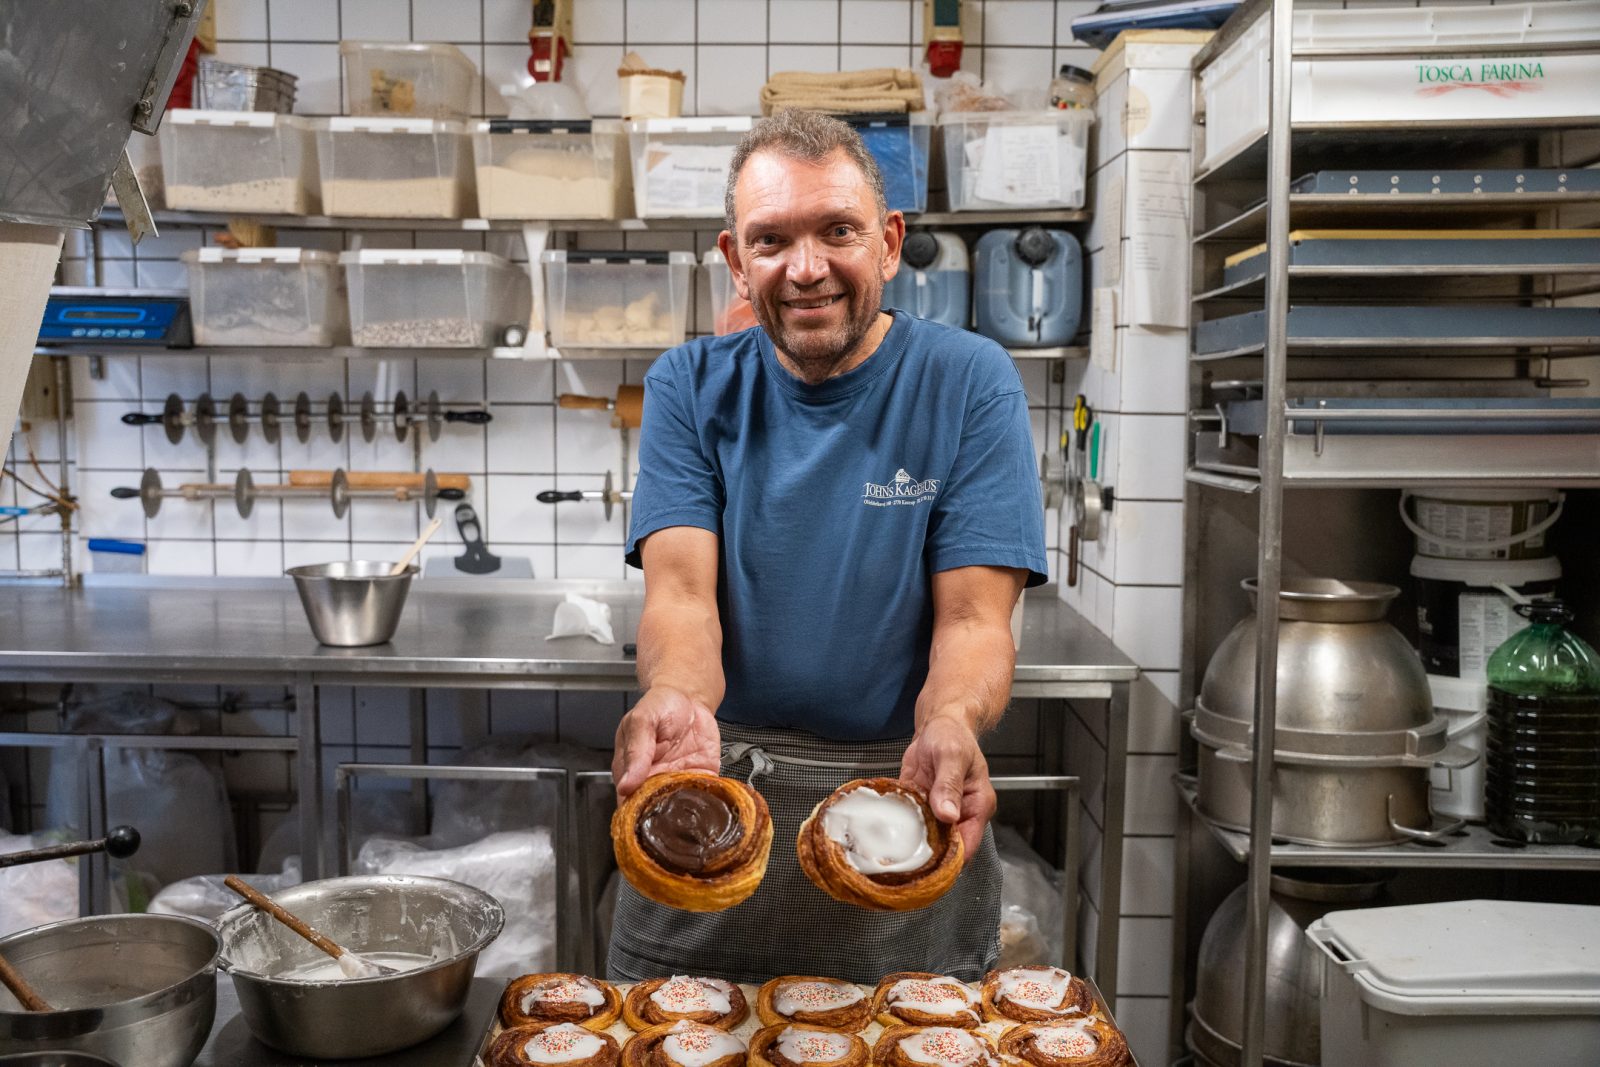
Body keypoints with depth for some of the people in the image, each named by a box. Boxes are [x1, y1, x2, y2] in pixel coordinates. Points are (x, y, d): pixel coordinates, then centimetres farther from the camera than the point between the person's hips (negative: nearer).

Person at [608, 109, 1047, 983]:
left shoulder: (969, 383, -5)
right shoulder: (691, 388, 0)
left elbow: (971, 617, -11)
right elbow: (681, 589, -12)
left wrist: (948, 728, -33)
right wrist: (675, 701, -34)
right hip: (713, 818, 2)